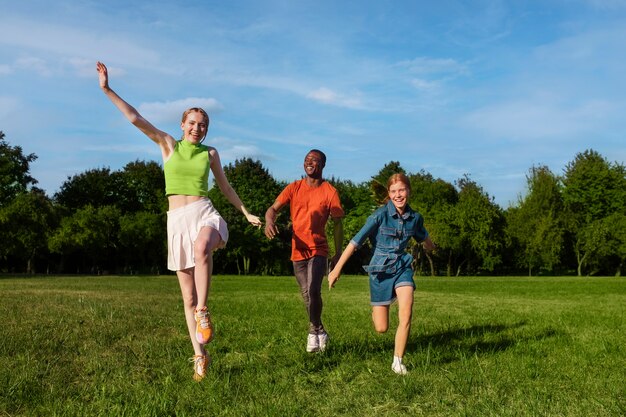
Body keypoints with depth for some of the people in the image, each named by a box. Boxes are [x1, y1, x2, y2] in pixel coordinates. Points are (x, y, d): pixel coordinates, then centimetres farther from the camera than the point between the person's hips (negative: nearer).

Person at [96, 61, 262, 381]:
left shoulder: (210, 152, 10)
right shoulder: (168, 145, 8)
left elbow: (225, 186, 21)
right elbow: (136, 119, 1)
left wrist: (247, 213, 22)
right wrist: (107, 89, -5)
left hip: (204, 213, -1)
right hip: (177, 220, 1)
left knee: (201, 248, -41)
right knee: (188, 297, 3)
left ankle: (203, 312, -29)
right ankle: (199, 355, 12)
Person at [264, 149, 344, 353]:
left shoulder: (329, 191, -3)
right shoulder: (294, 188, 4)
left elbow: (337, 223, 1)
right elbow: (273, 208, -2)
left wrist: (338, 254, -1)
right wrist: (269, 221, -26)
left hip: (318, 250, -3)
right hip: (298, 251, 3)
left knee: (313, 290, -21)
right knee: (307, 295, 12)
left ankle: (314, 331, 0)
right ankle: (320, 332, 31)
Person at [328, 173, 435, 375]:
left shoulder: (415, 218, -2)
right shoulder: (380, 215, -16)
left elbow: (424, 238, 23)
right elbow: (356, 241, -16)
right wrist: (337, 269, -18)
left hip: (402, 267, 3)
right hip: (380, 270, -2)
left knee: (406, 313, -22)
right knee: (381, 328, 3)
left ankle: (397, 361, -4)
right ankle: (376, 309, 41)